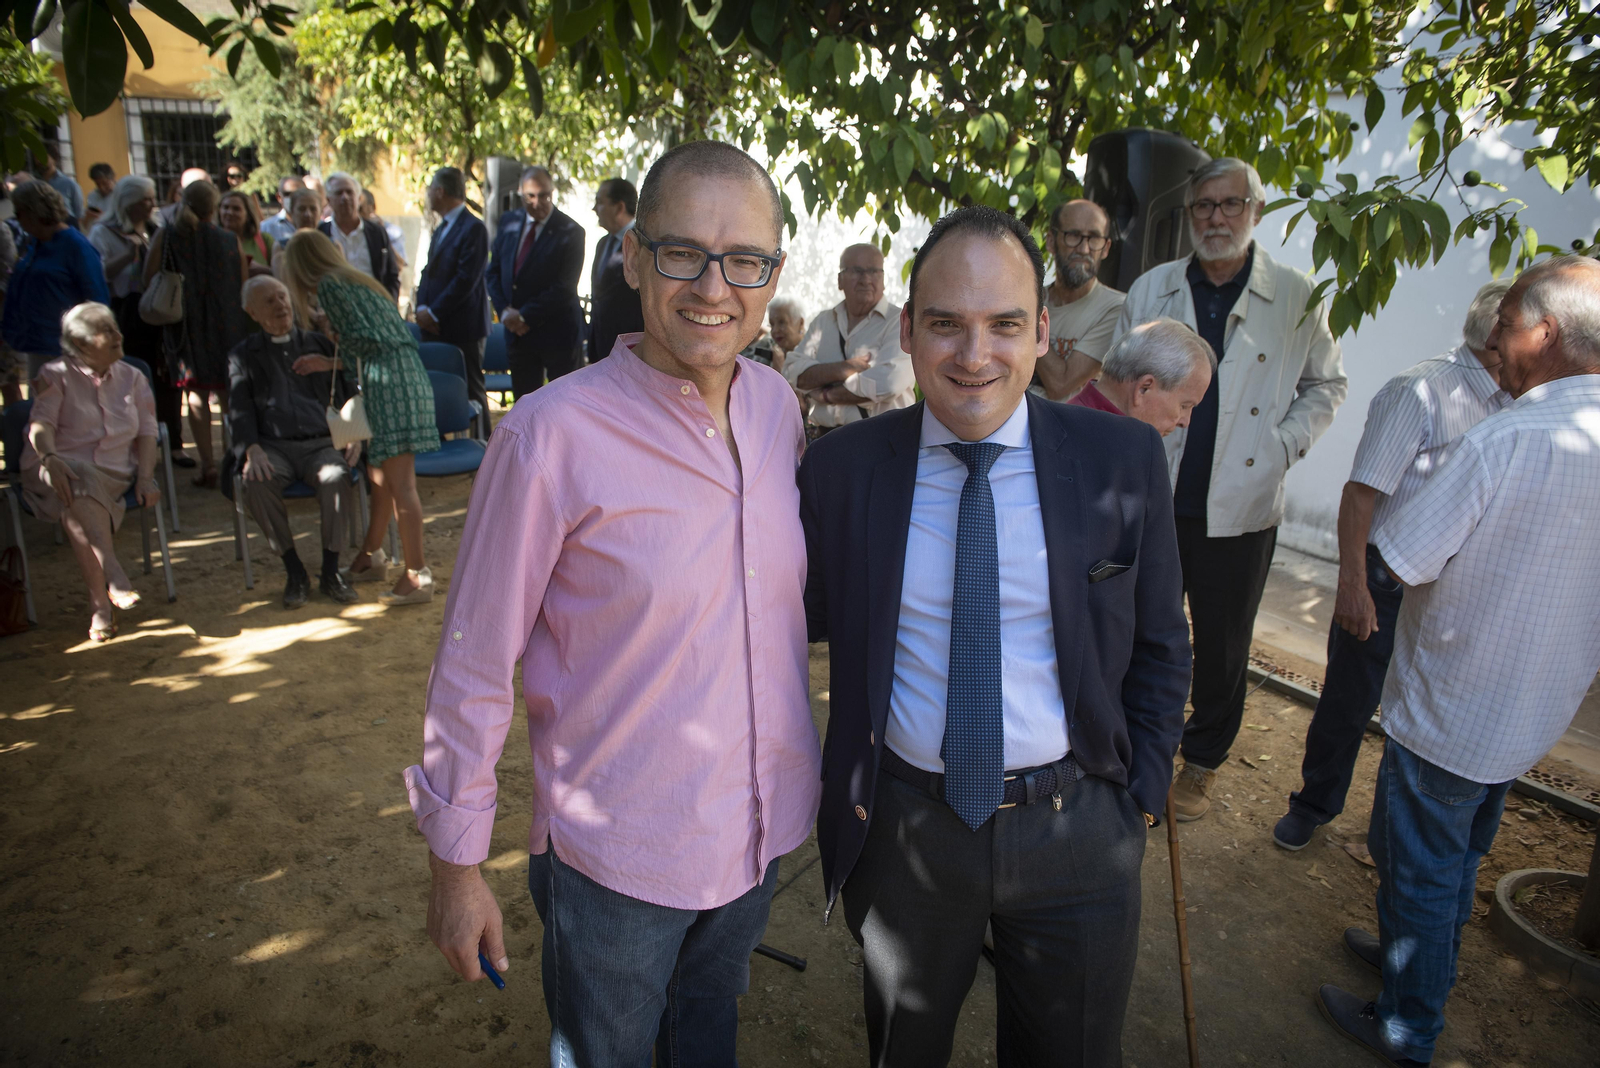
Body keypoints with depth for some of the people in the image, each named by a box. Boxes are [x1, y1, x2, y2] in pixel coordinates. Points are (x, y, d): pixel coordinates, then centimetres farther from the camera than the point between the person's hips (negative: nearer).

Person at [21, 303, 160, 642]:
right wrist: (49, 458, -31)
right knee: (78, 485, -38)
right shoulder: (56, 375, 7)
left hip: (113, 476, 2)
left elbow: (147, 432, 9)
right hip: (61, 470, -2)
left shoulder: (131, 378, 17)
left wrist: (146, 478, -7)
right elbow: (40, 424, -8)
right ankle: (113, 578, -47)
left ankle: (101, 604, -38)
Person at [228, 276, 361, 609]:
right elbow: (239, 411, 6)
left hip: (321, 443, 0)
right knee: (256, 483, -33)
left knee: (336, 478, -34)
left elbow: (351, 392, 15)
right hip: (273, 447, 0)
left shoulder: (319, 343, 19)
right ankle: (294, 571, -19)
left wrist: (354, 435, -4)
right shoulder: (243, 355, 17)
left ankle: (330, 572, -22)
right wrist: (252, 450, -13)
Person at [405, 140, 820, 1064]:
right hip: (619, 857, -4)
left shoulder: (777, 406, -5)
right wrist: (456, 864, -7)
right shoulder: (555, 435, -22)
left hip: (764, 830, 5)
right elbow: (476, 663, -14)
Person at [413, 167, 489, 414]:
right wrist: (422, 308, 1)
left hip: (462, 329, -8)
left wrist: (434, 313, -15)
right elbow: (429, 271, 19)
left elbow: (466, 279, -17)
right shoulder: (441, 229, 20)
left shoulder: (473, 228, -10)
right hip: (436, 328, 8)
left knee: (470, 392, -3)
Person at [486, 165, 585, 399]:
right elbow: (494, 272, 13)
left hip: (557, 333, -5)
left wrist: (526, 316, -14)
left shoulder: (570, 231, -8)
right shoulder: (508, 225, 9)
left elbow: (565, 287, -14)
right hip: (517, 332, 5)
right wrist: (504, 310, -4)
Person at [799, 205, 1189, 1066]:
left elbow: (1159, 649, 1)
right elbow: (810, 616, 2)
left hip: (1074, 831, 0)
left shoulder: (1124, 461, -9)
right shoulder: (841, 467, -9)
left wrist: (1141, 799, 1)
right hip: (901, 826, 1)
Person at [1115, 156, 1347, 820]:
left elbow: (1327, 384, 11)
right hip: (1154, 501, 1)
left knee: (1222, 647, 10)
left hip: (1241, 509, -1)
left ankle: (1202, 763, 30)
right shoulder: (1151, 291, 5)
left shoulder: (1296, 297, 1)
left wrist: (1284, 445, -2)